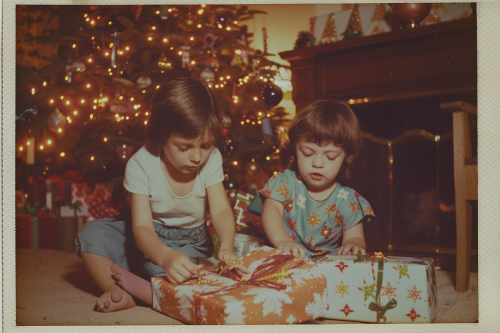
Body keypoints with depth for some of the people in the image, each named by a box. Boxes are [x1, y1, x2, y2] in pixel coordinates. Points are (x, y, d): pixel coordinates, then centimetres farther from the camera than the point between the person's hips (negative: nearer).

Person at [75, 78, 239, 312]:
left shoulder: (211, 159, -18)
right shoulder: (141, 164, -25)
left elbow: (221, 210, -22)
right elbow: (142, 226, -33)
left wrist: (226, 247, -45)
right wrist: (166, 256, -55)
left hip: (190, 242, 0)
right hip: (149, 238, 1)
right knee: (91, 234, -23)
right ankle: (120, 293, -29)